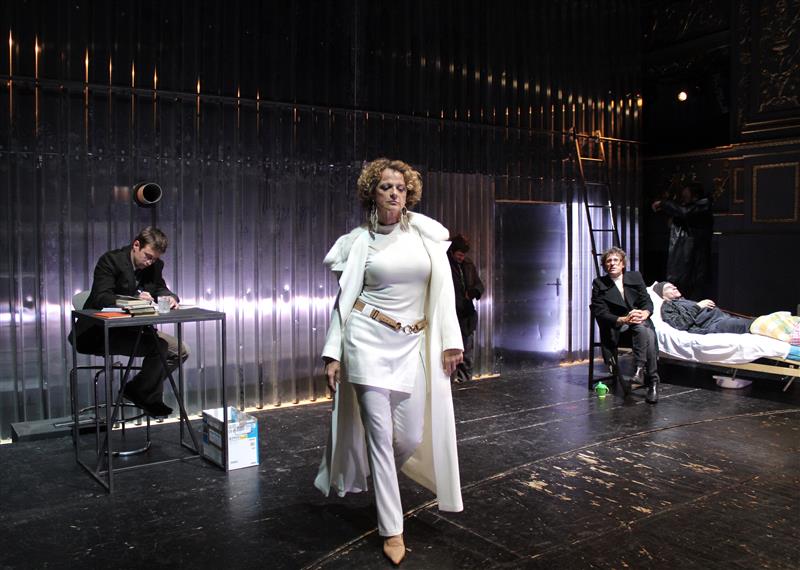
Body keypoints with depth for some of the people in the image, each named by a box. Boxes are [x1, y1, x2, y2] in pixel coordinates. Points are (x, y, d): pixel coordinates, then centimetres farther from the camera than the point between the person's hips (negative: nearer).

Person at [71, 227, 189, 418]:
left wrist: (170, 298, -22)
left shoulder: (155, 266, 6)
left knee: (180, 350, -2)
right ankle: (150, 400, -6)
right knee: (158, 346, -26)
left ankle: (136, 389, 6)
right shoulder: (110, 260, -14)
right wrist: (135, 299, -38)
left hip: (133, 329, 8)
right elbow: (101, 298, -23)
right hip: (101, 332, -8)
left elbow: (160, 289, 4)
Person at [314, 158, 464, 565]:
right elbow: (344, 300, 3)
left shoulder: (425, 231, 4)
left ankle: (380, 476, 43)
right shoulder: (358, 240, 2)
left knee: (411, 436, 6)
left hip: (413, 344, 2)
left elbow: (443, 287, 2)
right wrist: (332, 353, -2)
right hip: (368, 340, -2)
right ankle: (392, 529, 14)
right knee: (380, 434, 0)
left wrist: (450, 340, -4)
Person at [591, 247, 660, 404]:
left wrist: (644, 313, -19)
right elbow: (600, 313, -8)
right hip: (614, 326, -2)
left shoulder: (635, 277, 12)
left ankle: (640, 370, -35)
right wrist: (624, 320, -24)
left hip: (639, 320, 2)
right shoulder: (599, 284, 2)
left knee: (645, 330, -33)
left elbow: (647, 301, 6)